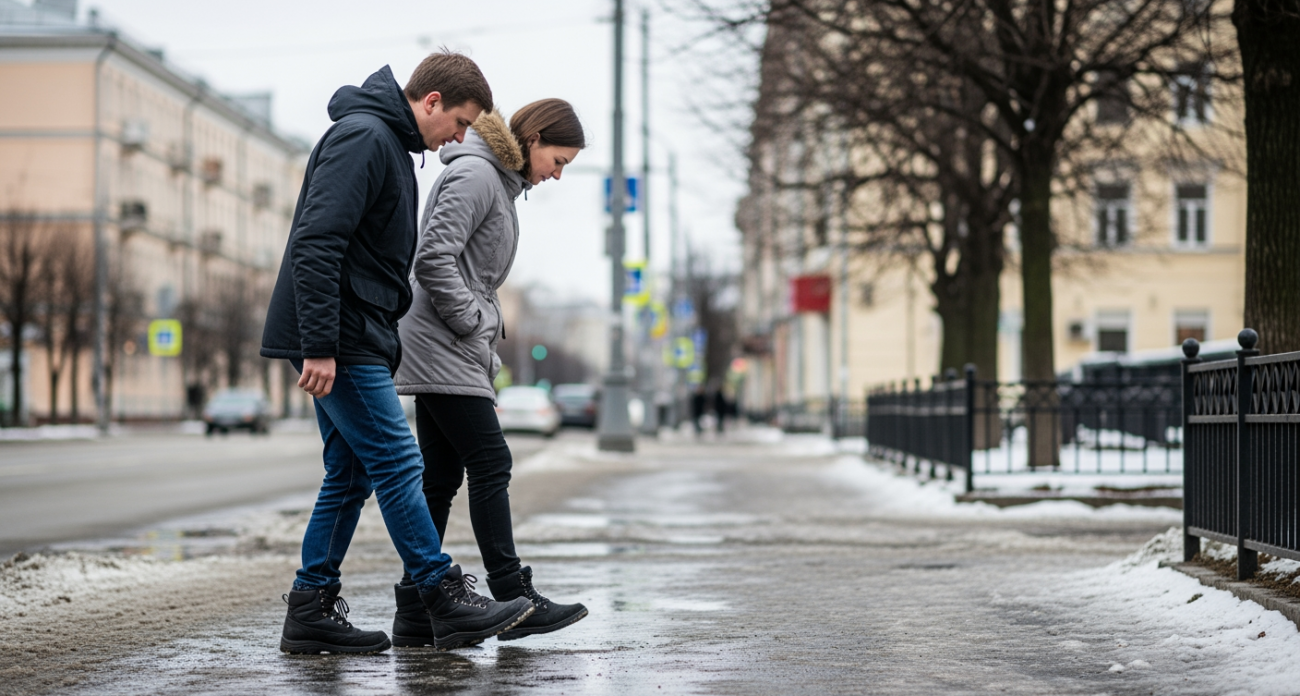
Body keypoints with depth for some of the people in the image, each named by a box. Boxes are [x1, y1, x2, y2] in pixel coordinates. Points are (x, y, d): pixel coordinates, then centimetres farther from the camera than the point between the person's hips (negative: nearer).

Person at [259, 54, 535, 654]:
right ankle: (446, 600, -5)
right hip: (339, 340, -10)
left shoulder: (389, 144, 20)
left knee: (350, 474, 9)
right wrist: (319, 347, -25)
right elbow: (316, 244, -22)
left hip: (354, 342, 10)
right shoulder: (363, 137, -13)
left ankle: (311, 610, 12)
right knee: (396, 464, -8)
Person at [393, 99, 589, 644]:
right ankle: (515, 600, -8)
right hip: (442, 349, -10)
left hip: (453, 353, 10)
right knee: (490, 464, -10)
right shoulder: (475, 175, -11)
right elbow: (433, 257, -21)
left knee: (440, 477, 6)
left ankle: (416, 616, 6)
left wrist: (485, 349, 15)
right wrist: (471, 322, -14)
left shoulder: (501, 184, 21)